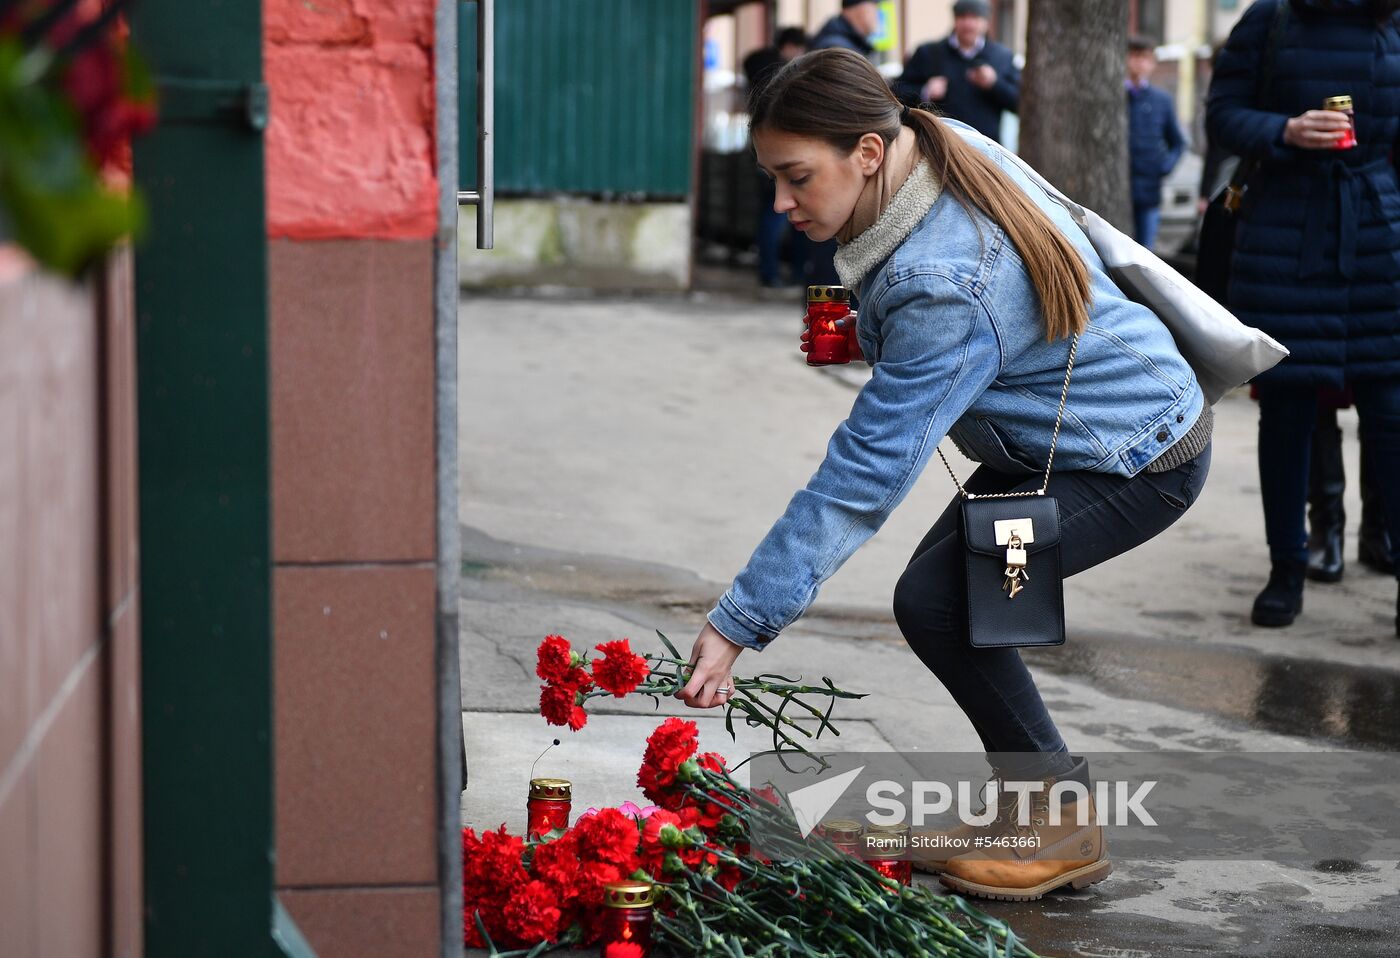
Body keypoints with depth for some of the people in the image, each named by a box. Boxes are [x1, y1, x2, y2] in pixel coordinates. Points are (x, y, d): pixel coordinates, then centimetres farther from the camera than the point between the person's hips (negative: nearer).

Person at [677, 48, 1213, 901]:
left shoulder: (942, 286, -34)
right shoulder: (949, 149, -8)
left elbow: (863, 476, -33)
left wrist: (739, 624, -31)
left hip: (1137, 461, -10)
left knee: (937, 600, -18)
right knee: (950, 577, 9)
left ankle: (1066, 827, -2)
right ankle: (1039, 795, 19)